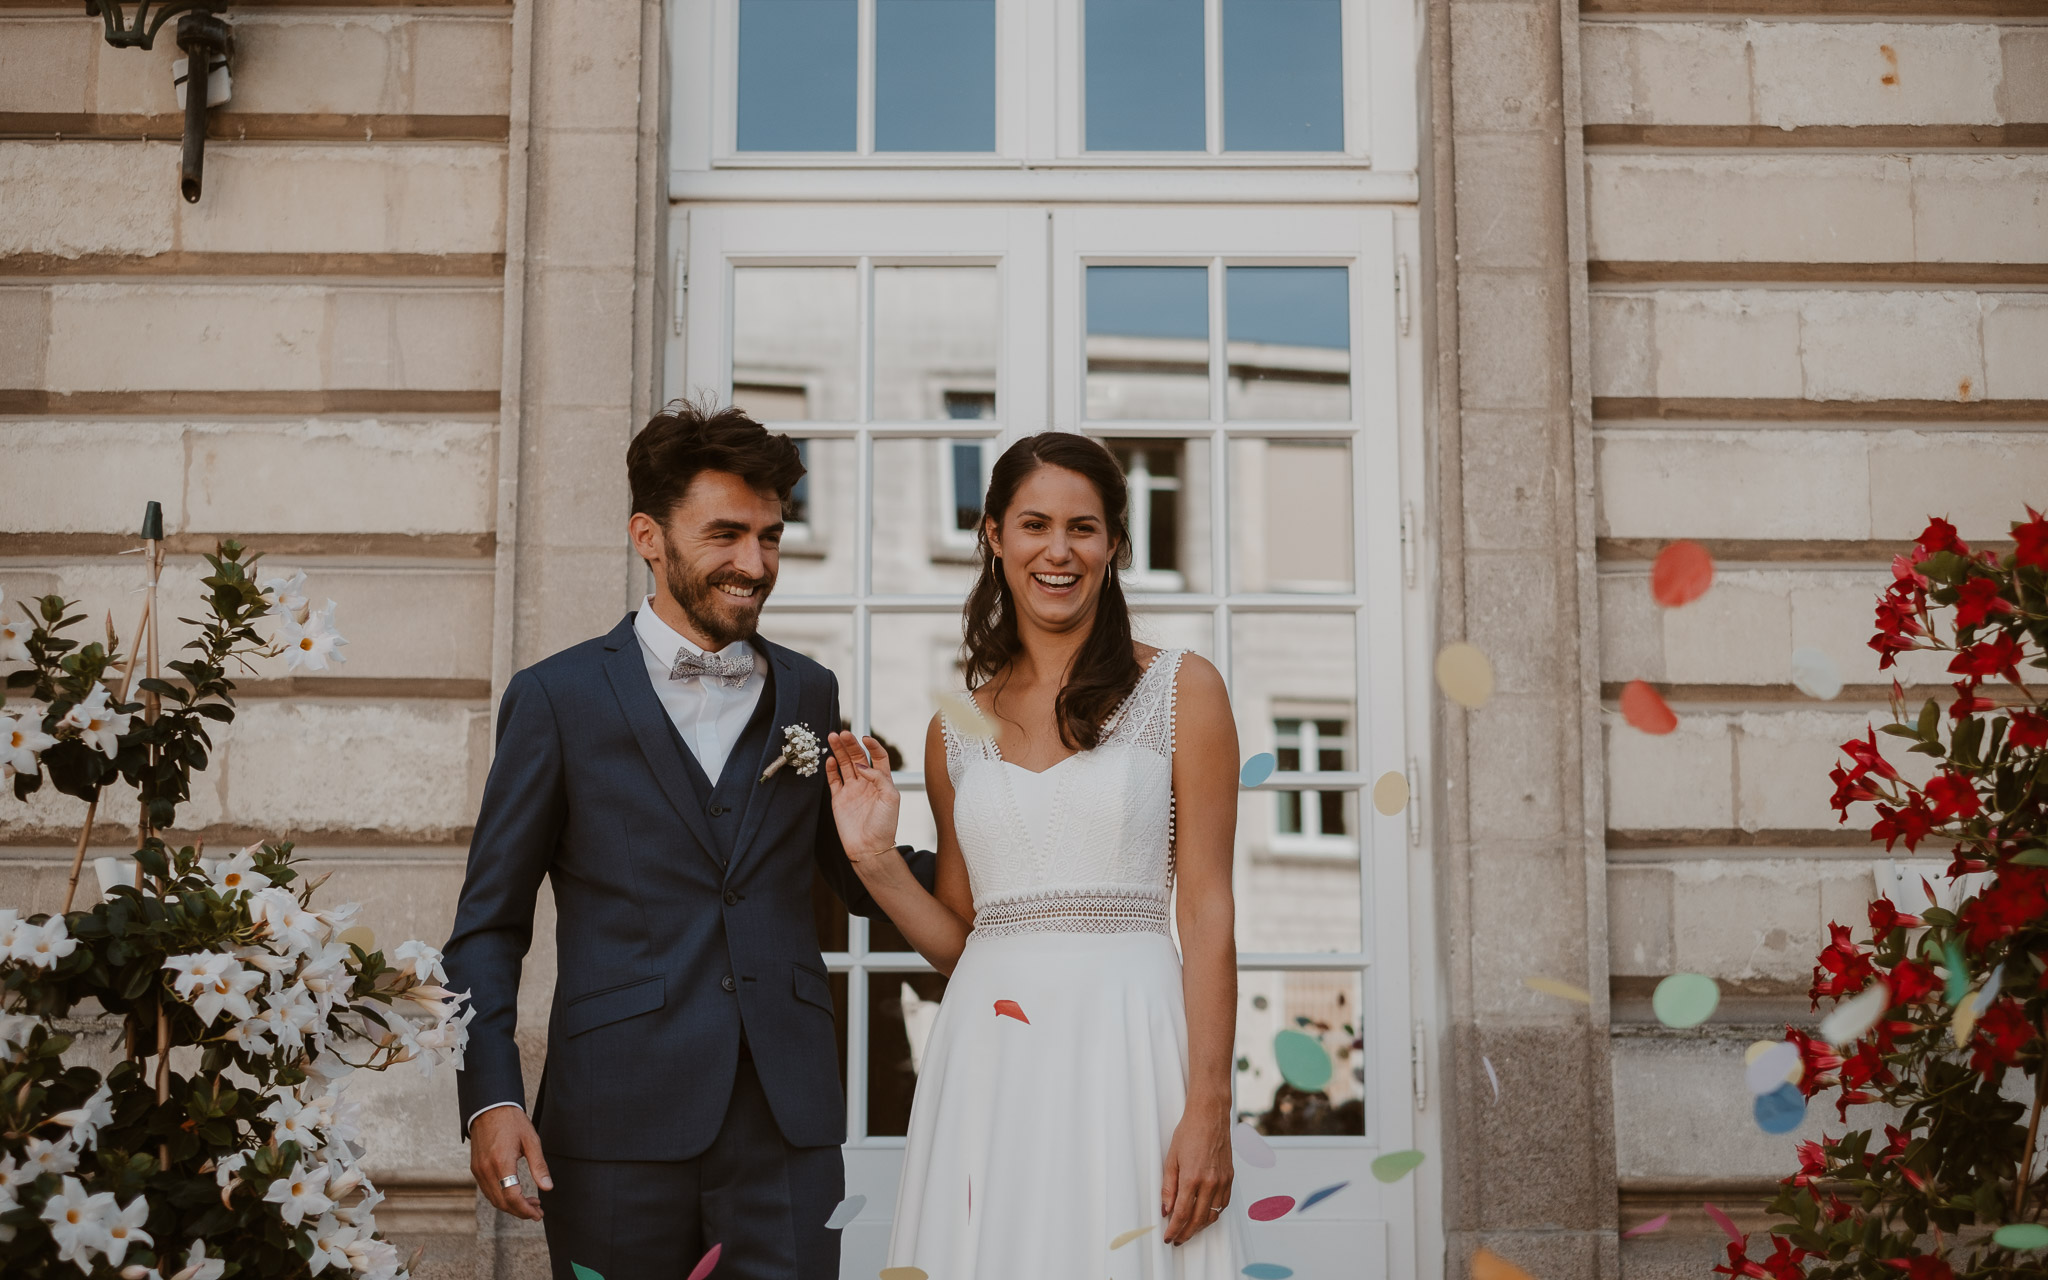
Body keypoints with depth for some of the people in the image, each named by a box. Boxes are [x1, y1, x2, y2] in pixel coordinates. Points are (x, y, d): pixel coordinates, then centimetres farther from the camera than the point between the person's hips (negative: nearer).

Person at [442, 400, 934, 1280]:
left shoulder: (807, 695, 12)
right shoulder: (558, 697, 2)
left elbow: (859, 876, 19)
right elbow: (490, 925, 2)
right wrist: (491, 1098, -9)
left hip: (789, 1122, 3)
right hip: (619, 1123, -2)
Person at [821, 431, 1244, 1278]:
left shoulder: (1181, 691, 2)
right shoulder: (956, 729, 11)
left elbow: (1207, 911, -3)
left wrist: (1209, 1108, -11)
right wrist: (876, 861, -1)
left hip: (1126, 1045, -3)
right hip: (988, 1061, 3)